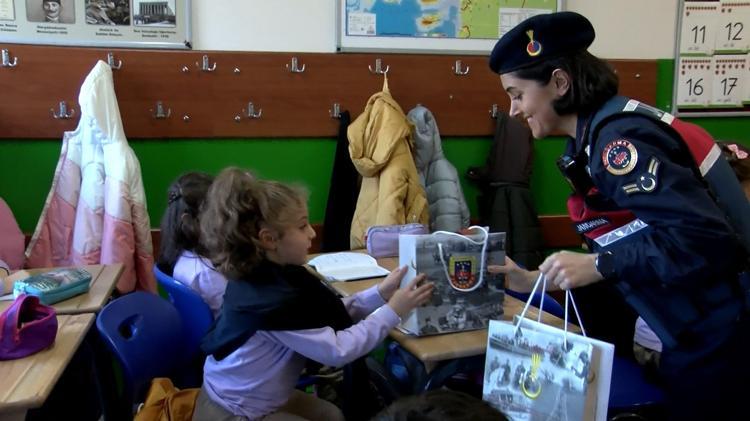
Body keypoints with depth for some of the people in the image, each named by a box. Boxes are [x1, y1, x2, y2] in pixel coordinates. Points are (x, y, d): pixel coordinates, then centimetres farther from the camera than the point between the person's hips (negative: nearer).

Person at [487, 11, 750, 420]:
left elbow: (706, 237, -29)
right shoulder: (590, 138, 6)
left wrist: (599, 266, -30)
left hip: (710, 338, -9)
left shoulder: (617, 137, -22)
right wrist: (535, 279, 5)